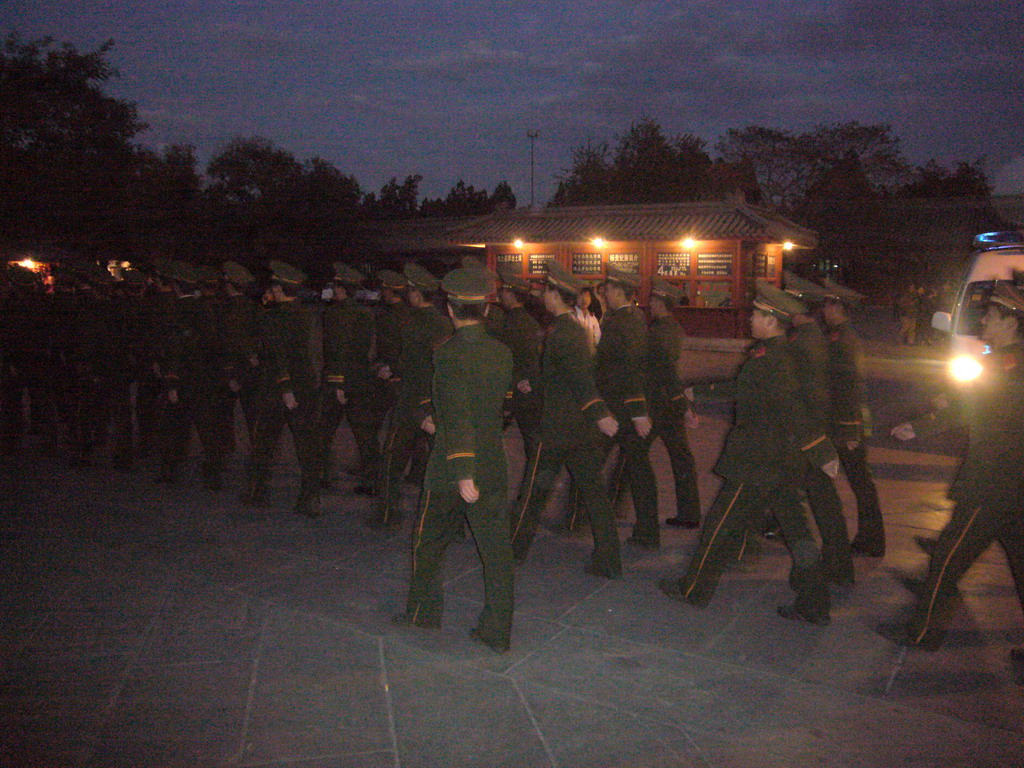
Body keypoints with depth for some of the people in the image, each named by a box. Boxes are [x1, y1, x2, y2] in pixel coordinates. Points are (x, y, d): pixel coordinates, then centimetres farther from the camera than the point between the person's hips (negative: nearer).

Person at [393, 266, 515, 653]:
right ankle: (497, 631, 15)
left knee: (428, 541, 17)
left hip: (450, 469, -4)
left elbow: (456, 416, -24)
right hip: (494, 467, 5)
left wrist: (463, 473, -27)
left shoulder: (449, 353, -15)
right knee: (496, 548, 8)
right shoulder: (503, 353, 3)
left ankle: (423, 611, 33)